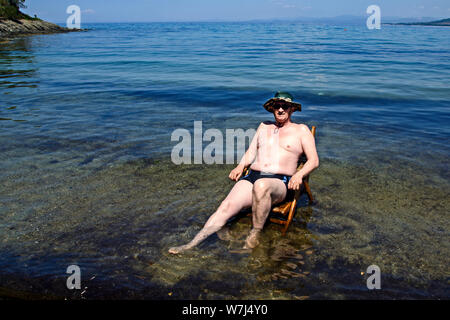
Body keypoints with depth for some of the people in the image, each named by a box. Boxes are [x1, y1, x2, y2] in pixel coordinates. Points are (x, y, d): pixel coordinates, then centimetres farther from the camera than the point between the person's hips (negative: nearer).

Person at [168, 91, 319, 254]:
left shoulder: (301, 130, 13)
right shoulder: (264, 126, 26)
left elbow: (314, 160, 7)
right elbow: (251, 153, 26)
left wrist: (299, 174, -11)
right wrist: (241, 166, 6)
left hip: (279, 181, -4)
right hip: (252, 176, 4)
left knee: (261, 186, -41)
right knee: (226, 206, -21)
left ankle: (255, 235, -29)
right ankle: (192, 243, -28)